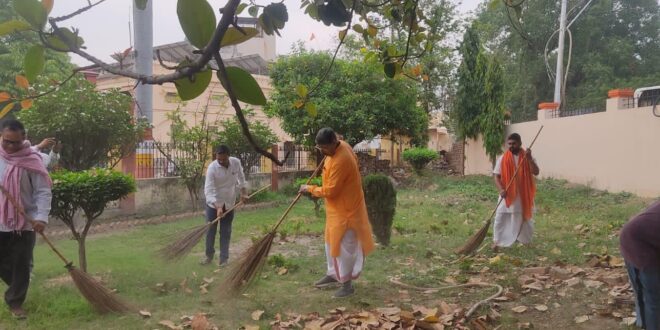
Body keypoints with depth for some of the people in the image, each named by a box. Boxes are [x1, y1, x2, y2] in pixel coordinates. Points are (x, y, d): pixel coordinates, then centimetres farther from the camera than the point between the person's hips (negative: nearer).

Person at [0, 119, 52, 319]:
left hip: (24, 223, -3)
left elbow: (43, 192, -12)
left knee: (21, 266, 2)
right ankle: (16, 289, 39)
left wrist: (41, 217, -23)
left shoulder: (32, 161, -9)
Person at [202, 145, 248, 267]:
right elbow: (208, 190, -27)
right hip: (213, 203, -2)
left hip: (229, 203, 2)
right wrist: (217, 207, -36)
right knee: (211, 230, 7)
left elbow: (241, 177, 7)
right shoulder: (212, 168, -24)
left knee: (226, 231, 6)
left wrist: (243, 193, 2)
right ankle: (209, 255, 25)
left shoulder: (236, 162, -13)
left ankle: (223, 258, 13)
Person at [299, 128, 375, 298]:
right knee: (332, 242, 20)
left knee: (343, 246, 0)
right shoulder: (341, 146, -1)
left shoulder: (340, 161, -31)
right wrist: (325, 152, 8)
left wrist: (310, 189, -12)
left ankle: (347, 284, 13)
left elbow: (330, 191, -26)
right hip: (337, 207, 10)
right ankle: (333, 274, 35)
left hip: (344, 209, -10)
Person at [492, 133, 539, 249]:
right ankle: (497, 241, 11)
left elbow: (536, 172, -13)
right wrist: (501, 189, -21)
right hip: (507, 194, -1)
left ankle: (527, 241, 32)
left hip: (523, 195, 1)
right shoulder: (502, 158, -3)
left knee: (525, 219, 14)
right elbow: (496, 176, -6)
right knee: (500, 219, -1)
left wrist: (529, 158, -24)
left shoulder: (527, 157, -1)